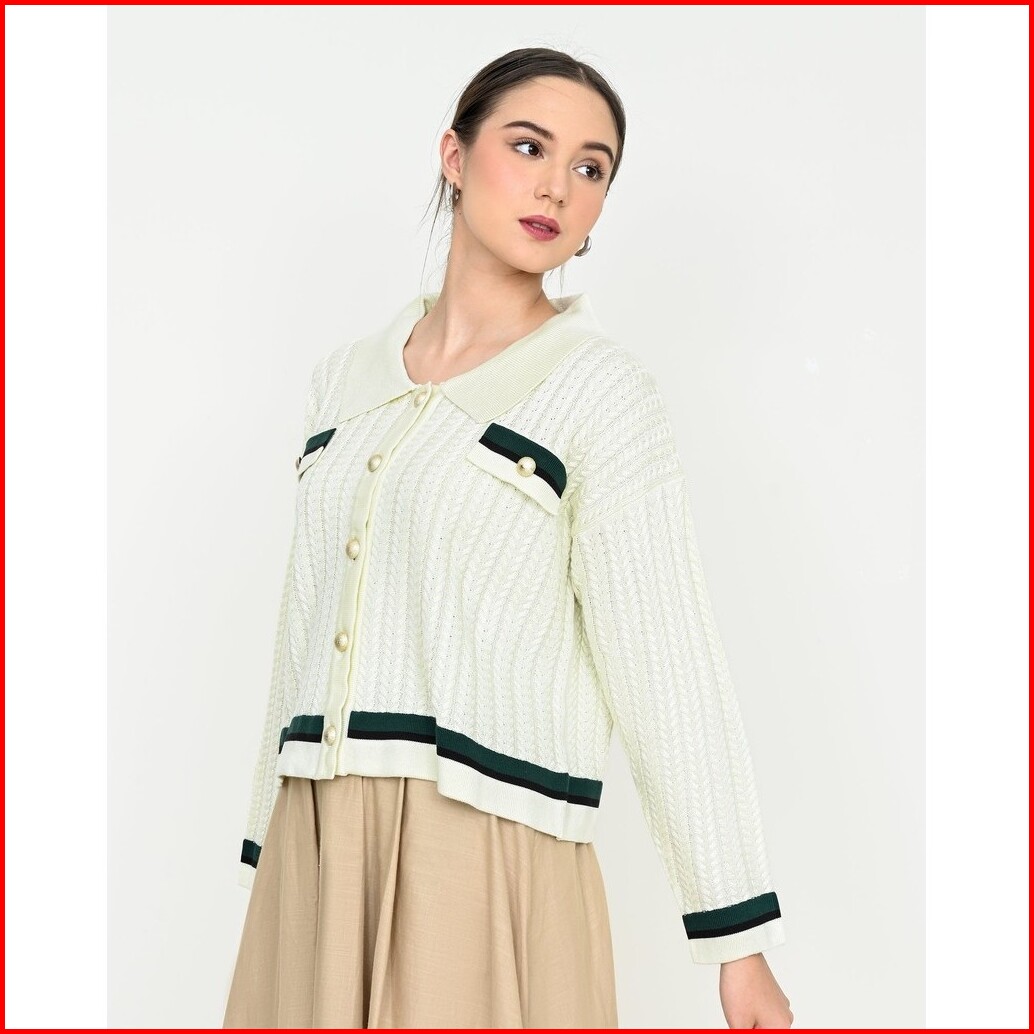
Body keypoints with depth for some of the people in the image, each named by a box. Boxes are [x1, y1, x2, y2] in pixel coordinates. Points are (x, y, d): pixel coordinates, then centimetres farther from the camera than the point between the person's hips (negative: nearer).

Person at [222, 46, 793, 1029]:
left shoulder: (603, 393, -4)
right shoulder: (347, 378, 11)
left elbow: (670, 672, -8)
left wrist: (739, 944, -9)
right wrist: (268, 857, 16)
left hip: (486, 854, -5)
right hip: (315, 851, 5)